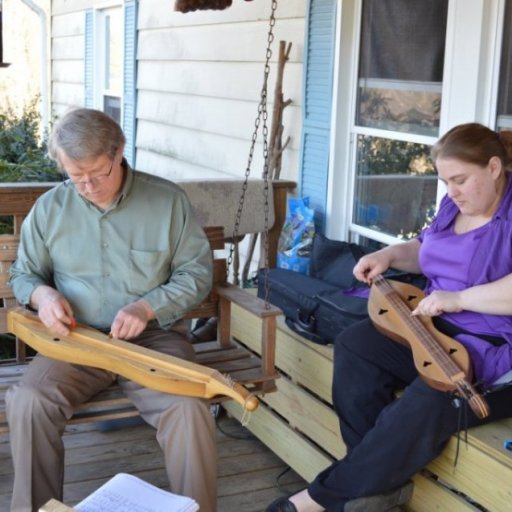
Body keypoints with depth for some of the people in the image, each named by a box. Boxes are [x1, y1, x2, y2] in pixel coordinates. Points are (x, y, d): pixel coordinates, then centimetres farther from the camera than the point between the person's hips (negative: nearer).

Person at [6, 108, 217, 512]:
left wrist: (148, 307, -16)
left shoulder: (168, 200, -2)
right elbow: (23, 273, 16)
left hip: (153, 336, -2)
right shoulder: (49, 207, 5)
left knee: (189, 409, -30)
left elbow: (197, 272, 1)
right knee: (28, 402, -26)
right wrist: (41, 294, -9)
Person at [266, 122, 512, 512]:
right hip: (437, 329, 9)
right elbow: (426, 252, 29)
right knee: (354, 345, -13)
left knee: (430, 403, -34)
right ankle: (381, 481, -12)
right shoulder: (456, 204, 11)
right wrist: (390, 254, 8)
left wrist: (459, 298, -28)